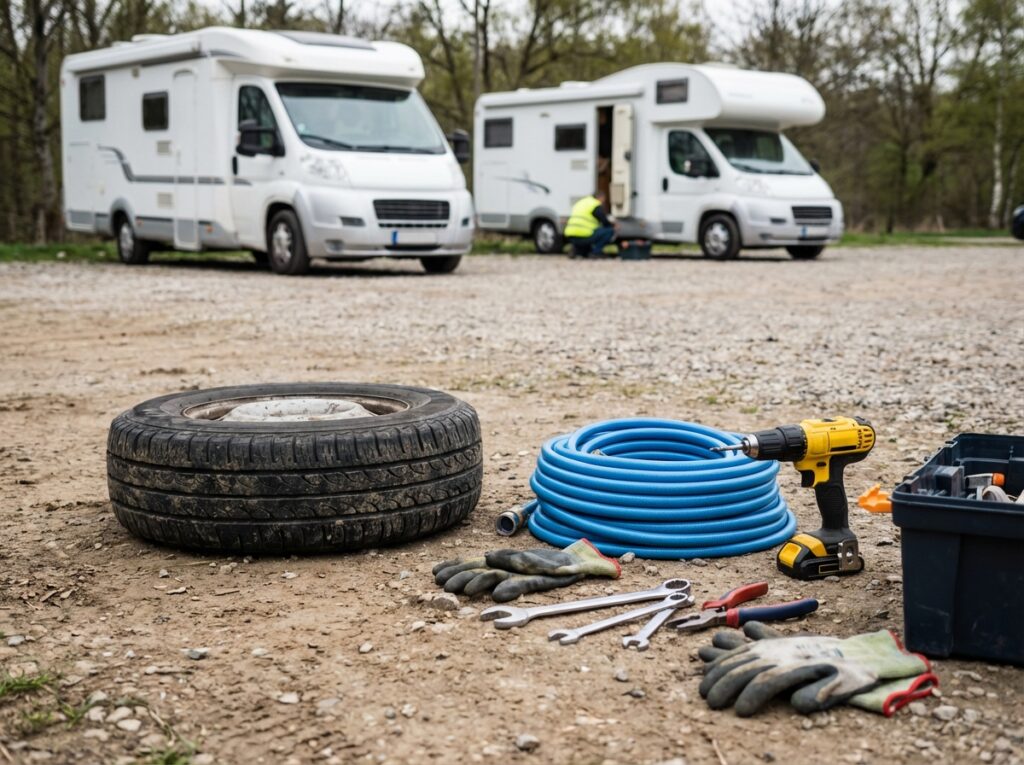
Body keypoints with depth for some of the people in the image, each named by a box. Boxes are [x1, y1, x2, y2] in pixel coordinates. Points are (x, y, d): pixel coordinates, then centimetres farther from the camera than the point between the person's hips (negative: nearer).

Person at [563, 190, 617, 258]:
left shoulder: (580, 202, 26)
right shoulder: (597, 206, -1)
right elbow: (605, 223, 1)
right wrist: (613, 225, 22)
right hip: (583, 236, -8)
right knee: (610, 230, 0)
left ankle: (576, 251, 12)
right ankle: (596, 252, -4)